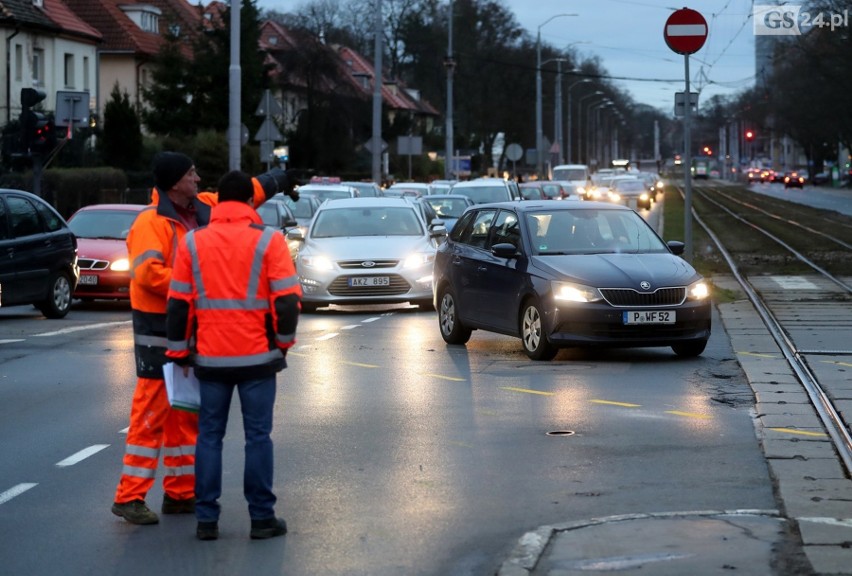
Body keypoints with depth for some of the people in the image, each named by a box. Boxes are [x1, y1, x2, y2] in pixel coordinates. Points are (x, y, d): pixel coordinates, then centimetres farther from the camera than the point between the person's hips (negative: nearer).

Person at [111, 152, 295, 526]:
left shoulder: (203, 208, 8)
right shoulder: (151, 222, -17)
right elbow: (147, 272, -29)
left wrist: (278, 180, 35)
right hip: (159, 329, -9)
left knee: (187, 413, 13)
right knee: (151, 412, -8)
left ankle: (180, 493, 21)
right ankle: (130, 497, -4)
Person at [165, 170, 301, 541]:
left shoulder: (192, 242, 4)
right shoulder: (267, 240, -5)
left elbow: (179, 304, 5)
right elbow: (287, 299, -8)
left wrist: (179, 351, 13)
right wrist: (284, 340, 7)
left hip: (210, 357, 2)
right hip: (257, 356, -2)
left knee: (209, 435, 9)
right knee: (258, 435, 4)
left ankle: (206, 518, 8)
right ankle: (262, 517, 6)